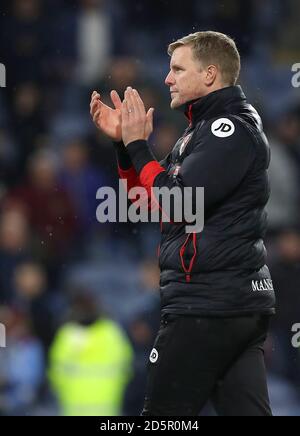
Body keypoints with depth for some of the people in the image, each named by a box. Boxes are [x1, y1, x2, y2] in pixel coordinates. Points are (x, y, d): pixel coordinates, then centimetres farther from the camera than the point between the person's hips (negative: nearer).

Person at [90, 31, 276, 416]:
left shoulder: (232, 128, -12)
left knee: (163, 416, -4)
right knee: (245, 410, 4)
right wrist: (123, 141, 8)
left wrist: (138, 146, -9)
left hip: (210, 303, -10)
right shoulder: (203, 128, 19)